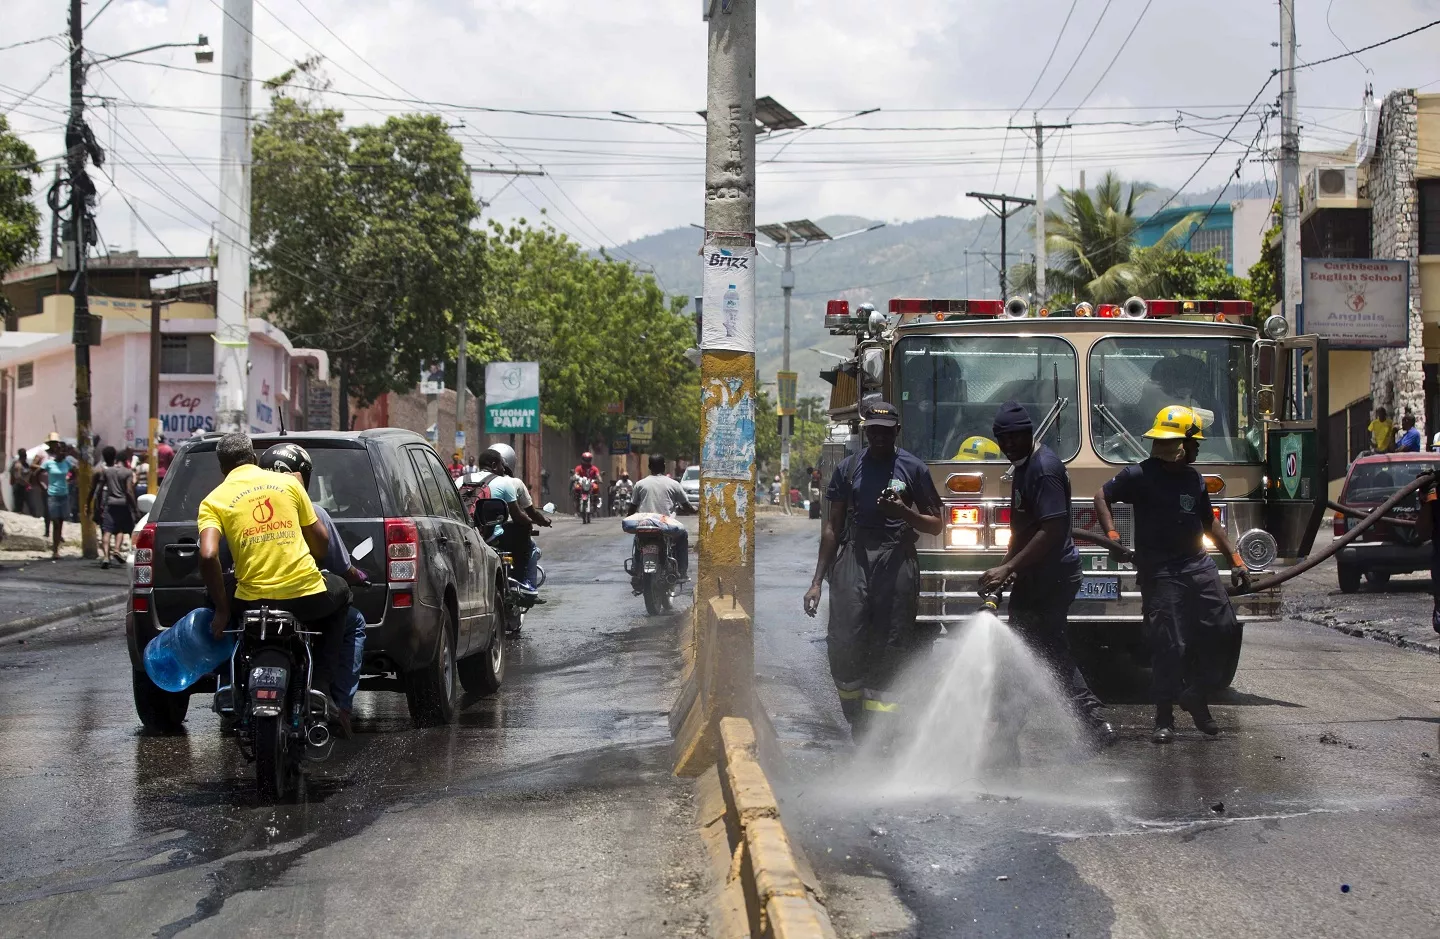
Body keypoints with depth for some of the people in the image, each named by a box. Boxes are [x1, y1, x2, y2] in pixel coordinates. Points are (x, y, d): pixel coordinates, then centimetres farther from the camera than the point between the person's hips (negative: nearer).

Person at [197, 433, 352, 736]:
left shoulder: (213, 501, 5)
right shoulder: (287, 482, 10)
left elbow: (208, 556, -11)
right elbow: (322, 539, 11)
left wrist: (222, 610, -2)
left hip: (254, 601, 0)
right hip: (308, 594, 0)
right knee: (339, 592, 35)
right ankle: (319, 683, 23)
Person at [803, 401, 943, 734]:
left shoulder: (913, 469, 6)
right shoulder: (849, 468, 11)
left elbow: (935, 525, 8)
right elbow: (833, 526, 13)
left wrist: (903, 513, -13)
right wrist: (817, 581, 9)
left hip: (896, 562, -1)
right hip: (854, 559, 1)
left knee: (890, 650, -3)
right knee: (843, 643, -10)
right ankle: (858, 725, 6)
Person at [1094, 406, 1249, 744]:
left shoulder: (1194, 481, 13)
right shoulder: (1140, 476, -5)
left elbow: (1210, 524, 23)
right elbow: (1102, 496, -2)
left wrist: (1235, 560, 20)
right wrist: (1111, 534, -18)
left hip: (1198, 565, 6)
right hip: (1159, 572, -6)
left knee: (1221, 630, 0)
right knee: (1169, 645, -10)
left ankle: (1197, 697, 19)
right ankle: (1164, 717, 0)